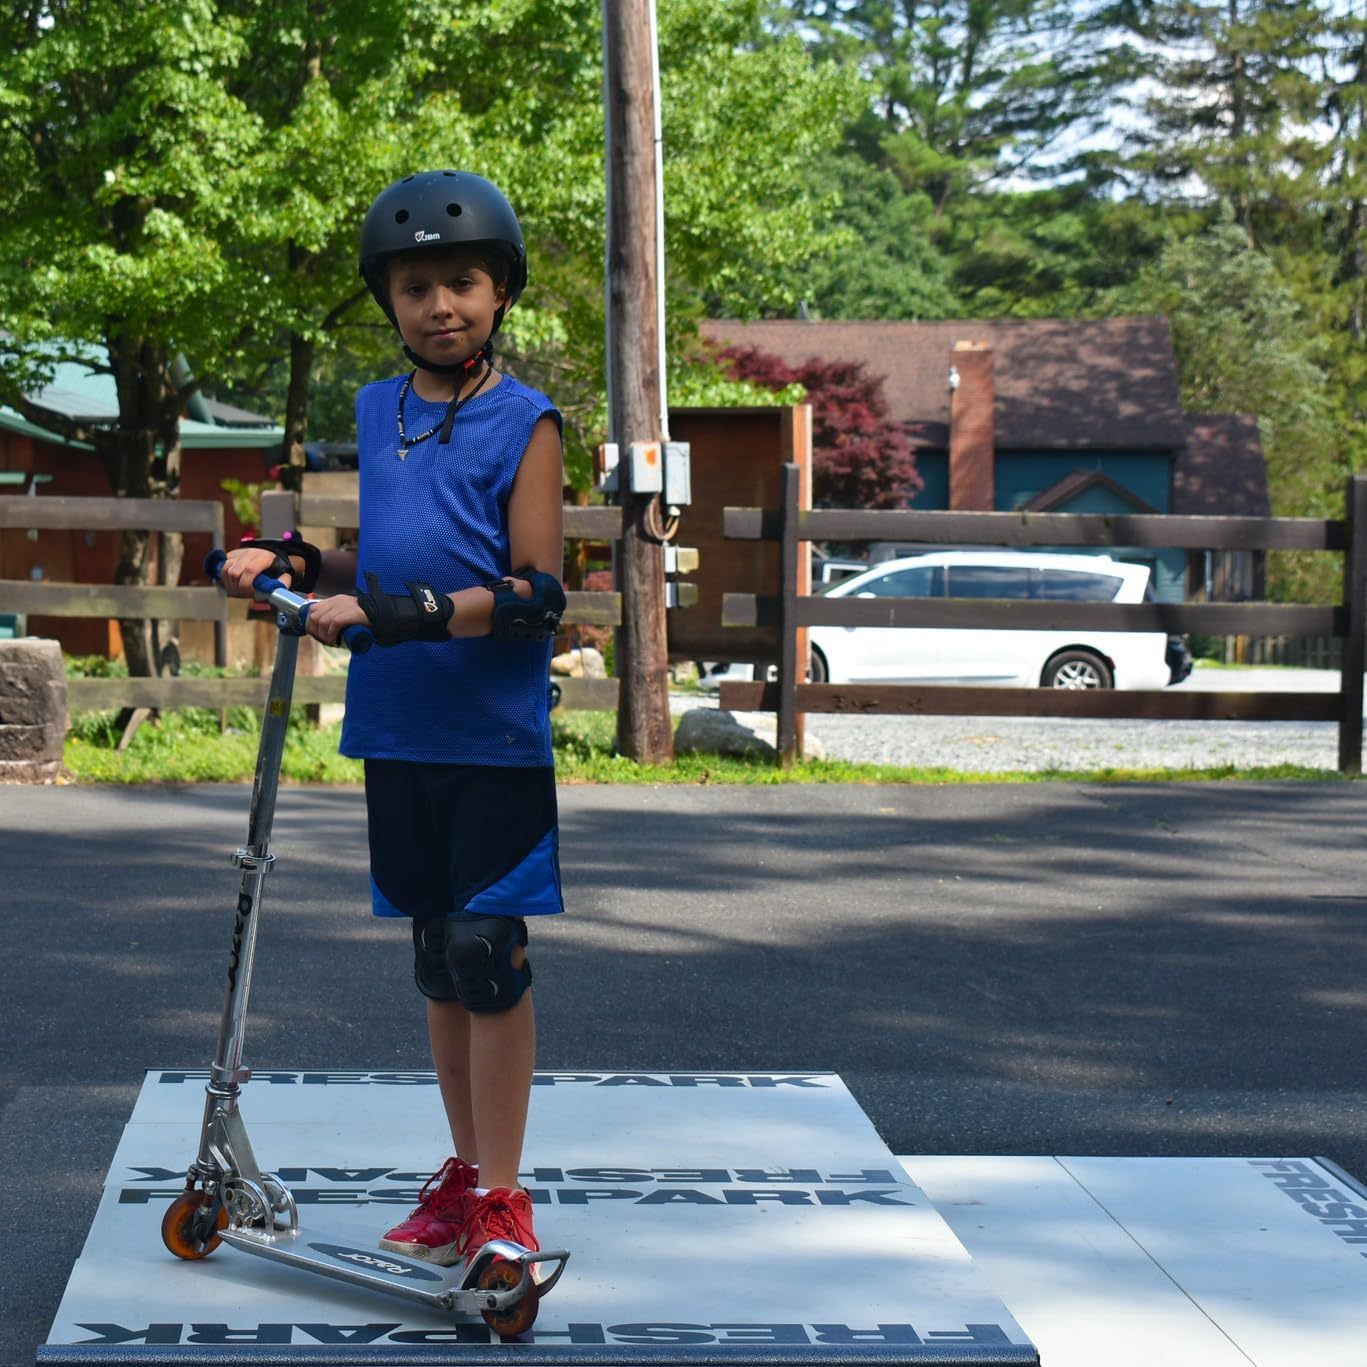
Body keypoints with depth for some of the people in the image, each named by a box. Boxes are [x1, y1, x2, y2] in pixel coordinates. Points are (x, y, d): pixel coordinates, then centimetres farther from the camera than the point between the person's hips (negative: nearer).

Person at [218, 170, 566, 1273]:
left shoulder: (523, 424, -6)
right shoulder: (375, 415, 12)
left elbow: (534, 597, -14)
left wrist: (397, 614, -24)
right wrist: (295, 565, 4)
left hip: (496, 736, -6)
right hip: (398, 731, 6)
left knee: (490, 953, -5)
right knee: (438, 958, 12)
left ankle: (502, 1200, 4)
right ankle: (465, 1172, 24)